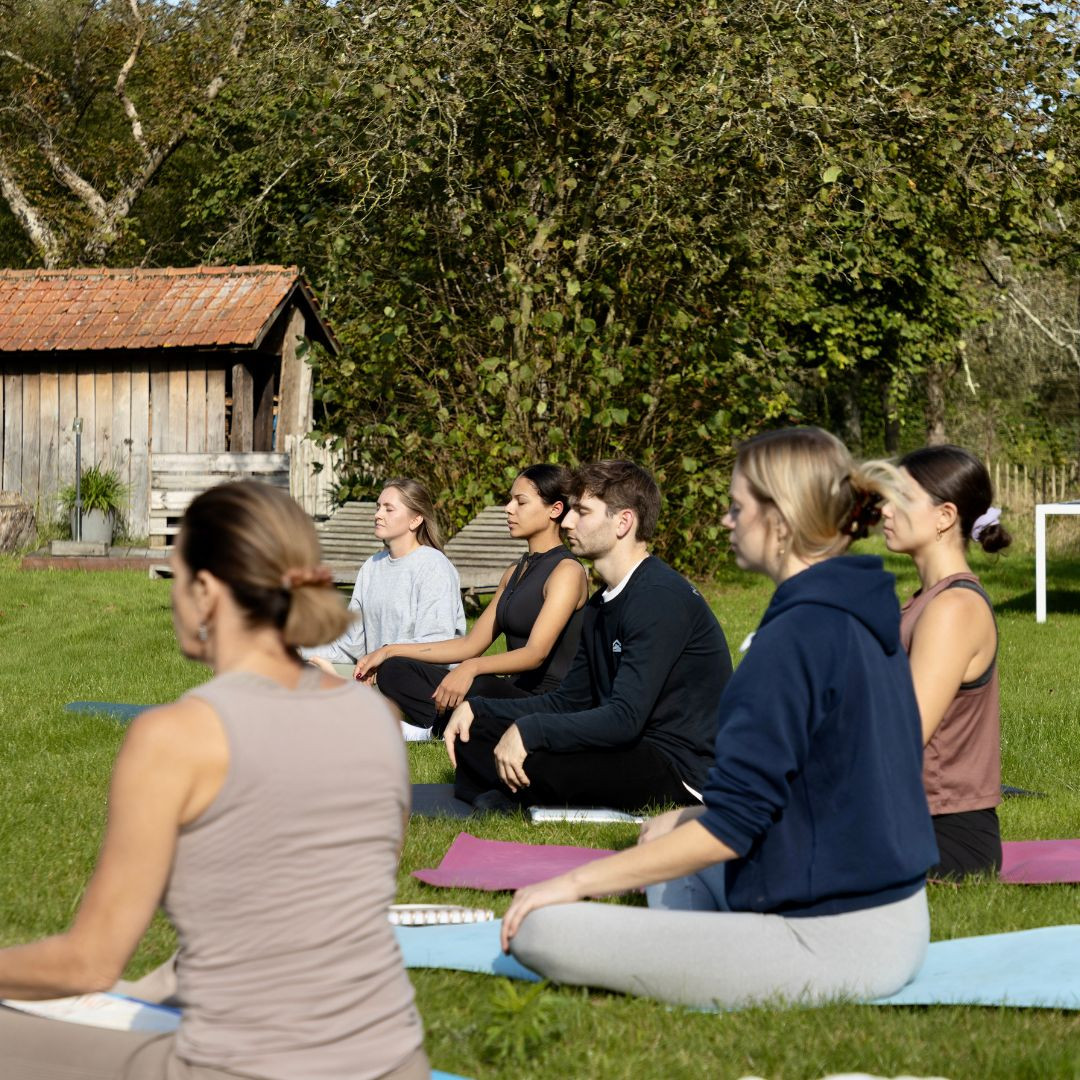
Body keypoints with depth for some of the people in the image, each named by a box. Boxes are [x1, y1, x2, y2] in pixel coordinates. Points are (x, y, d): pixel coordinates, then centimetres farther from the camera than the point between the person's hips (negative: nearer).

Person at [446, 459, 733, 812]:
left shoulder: (662, 599, -17)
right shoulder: (602, 604, 16)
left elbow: (625, 718, -26)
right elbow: (568, 701, 18)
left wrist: (528, 730, -27)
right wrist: (477, 708, 7)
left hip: (680, 768, -9)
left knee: (528, 760, -32)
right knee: (472, 728, 6)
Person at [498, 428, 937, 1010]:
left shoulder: (795, 637, -20)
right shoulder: (868, 619, 10)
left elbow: (728, 830, -20)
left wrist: (577, 881, -12)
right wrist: (688, 818, 22)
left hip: (830, 946, -10)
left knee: (539, 930, -17)